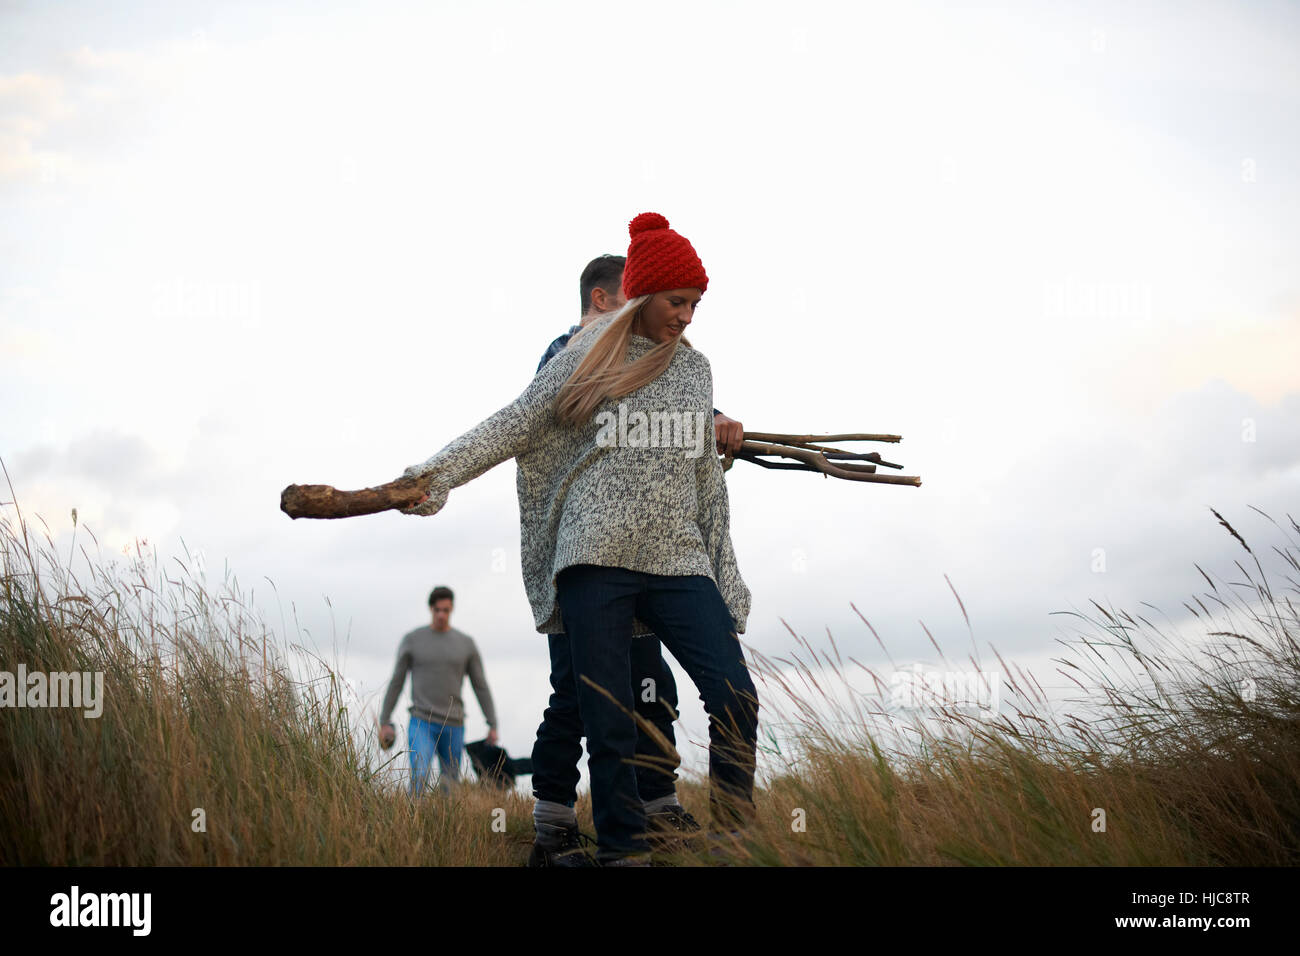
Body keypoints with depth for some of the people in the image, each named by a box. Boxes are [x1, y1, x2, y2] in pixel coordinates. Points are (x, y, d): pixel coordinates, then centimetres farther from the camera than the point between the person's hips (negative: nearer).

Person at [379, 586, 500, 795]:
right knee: (419, 778, -24)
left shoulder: (466, 643, 6)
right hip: (422, 724, -2)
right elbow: (396, 682, 6)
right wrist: (384, 723, 3)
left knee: (450, 784, 5)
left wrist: (493, 725, 3)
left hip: (453, 727, 2)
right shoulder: (412, 640, 2)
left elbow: (480, 686, 8)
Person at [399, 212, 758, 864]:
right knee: (609, 723, -2)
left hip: (679, 563, 3)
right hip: (595, 560, -3)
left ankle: (733, 836, 3)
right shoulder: (587, 359, 5)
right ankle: (623, 852, 10)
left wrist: (724, 574, 18)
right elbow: (513, 425, -1)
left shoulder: (693, 368, 17)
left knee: (734, 696, -13)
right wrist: (440, 473, -15)